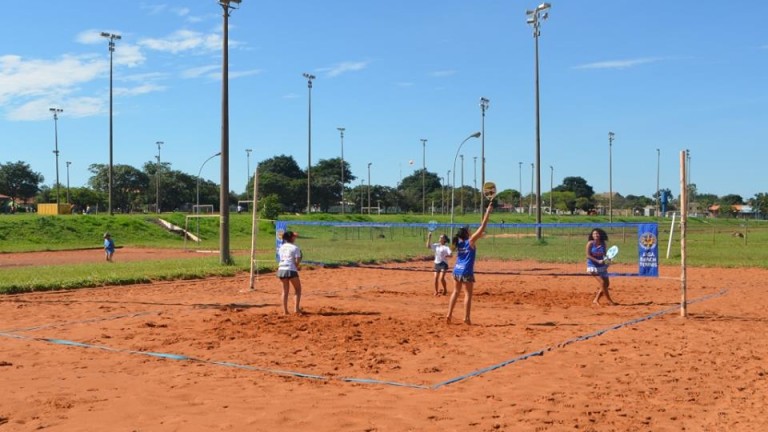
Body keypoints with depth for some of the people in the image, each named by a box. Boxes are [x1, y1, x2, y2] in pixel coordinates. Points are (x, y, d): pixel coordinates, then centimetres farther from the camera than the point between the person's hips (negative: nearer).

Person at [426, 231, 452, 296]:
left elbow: (450, 254, -18)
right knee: (436, 278, 5)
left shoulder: (446, 247, -8)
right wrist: (429, 238, 1)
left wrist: (445, 256, -39)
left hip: (443, 264, -6)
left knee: (441, 278, -14)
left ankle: (445, 290, 7)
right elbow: (428, 246, 9)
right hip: (436, 263, 6)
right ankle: (436, 291, 19)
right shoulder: (436, 245, 9)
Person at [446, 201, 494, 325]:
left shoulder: (458, 243, 6)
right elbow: (482, 227, -11)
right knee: (468, 294, 1)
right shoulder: (471, 241, -11)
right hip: (466, 272, -6)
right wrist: (488, 212, -7)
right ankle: (466, 318, -1)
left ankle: (449, 315, 11)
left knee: (455, 292, 15)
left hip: (456, 270, 6)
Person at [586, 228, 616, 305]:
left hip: (601, 266, 6)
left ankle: (596, 299, 18)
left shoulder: (603, 244, 2)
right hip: (593, 265, -6)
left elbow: (604, 255, 8)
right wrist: (598, 261, -22)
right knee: (602, 282, -14)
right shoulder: (590, 243, -10)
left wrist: (607, 259, -15)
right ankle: (609, 300, -3)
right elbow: (588, 255, -13)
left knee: (607, 284, 6)